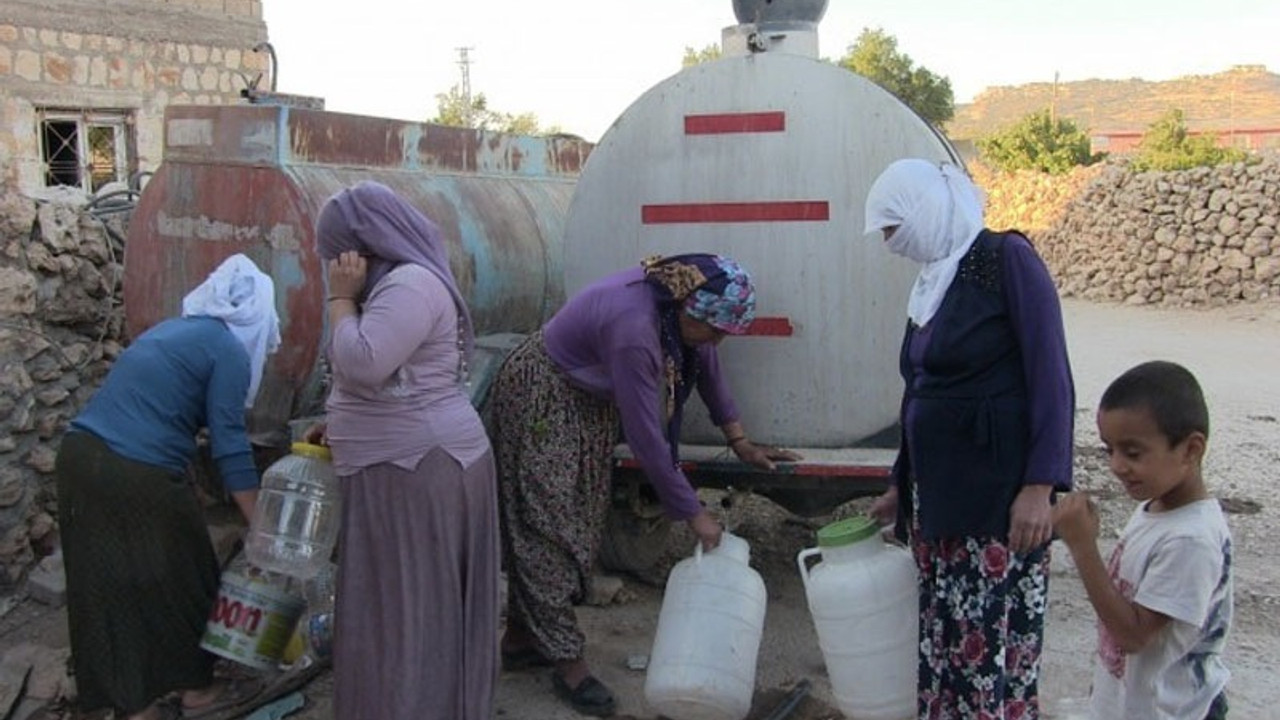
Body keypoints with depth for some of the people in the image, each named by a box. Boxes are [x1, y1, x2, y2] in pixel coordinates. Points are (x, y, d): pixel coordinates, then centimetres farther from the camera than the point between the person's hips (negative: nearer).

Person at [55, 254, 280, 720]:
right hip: (136, 476, -8)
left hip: (80, 456, 8)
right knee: (178, 583, 11)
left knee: (109, 586, 15)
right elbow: (229, 445, -8)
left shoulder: (178, 329, 20)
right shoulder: (229, 350, -4)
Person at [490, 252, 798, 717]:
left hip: (590, 400, 9)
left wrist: (741, 442, 4)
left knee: (579, 523, 10)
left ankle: (521, 636, 20)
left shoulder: (683, 303, -13)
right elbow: (646, 438, -32)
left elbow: (706, 365, 5)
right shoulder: (633, 330, -37)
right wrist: (693, 513, -24)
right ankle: (566, 661, 0)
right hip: (540, 402, -9)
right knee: (549, 526, -6)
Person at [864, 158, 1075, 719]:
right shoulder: (932, 279, 14)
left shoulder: (1007, 258, -8)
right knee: (942, 639, 12)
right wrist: (901, 487, 24)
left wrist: (1040, 487, -19)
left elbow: (1052, 379, -13)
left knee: (997, 642, -3)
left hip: (999, 495, -8)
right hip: (937, 493, 8)